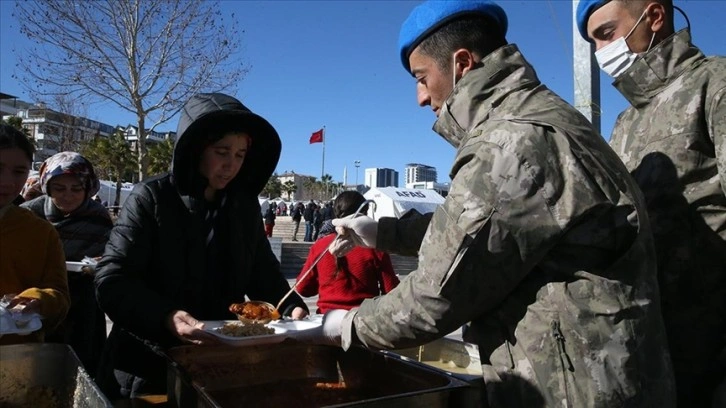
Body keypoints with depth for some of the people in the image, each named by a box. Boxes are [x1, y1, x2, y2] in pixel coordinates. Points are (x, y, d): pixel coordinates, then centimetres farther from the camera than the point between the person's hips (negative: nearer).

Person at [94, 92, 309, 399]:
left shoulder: (245, 205, 2)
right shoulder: (150, 199, -11)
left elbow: (264, 274, 6)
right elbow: (111, 282, -17)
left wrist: (291, 308, -13)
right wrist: (167, 318, -33)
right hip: (151, 367, -4)